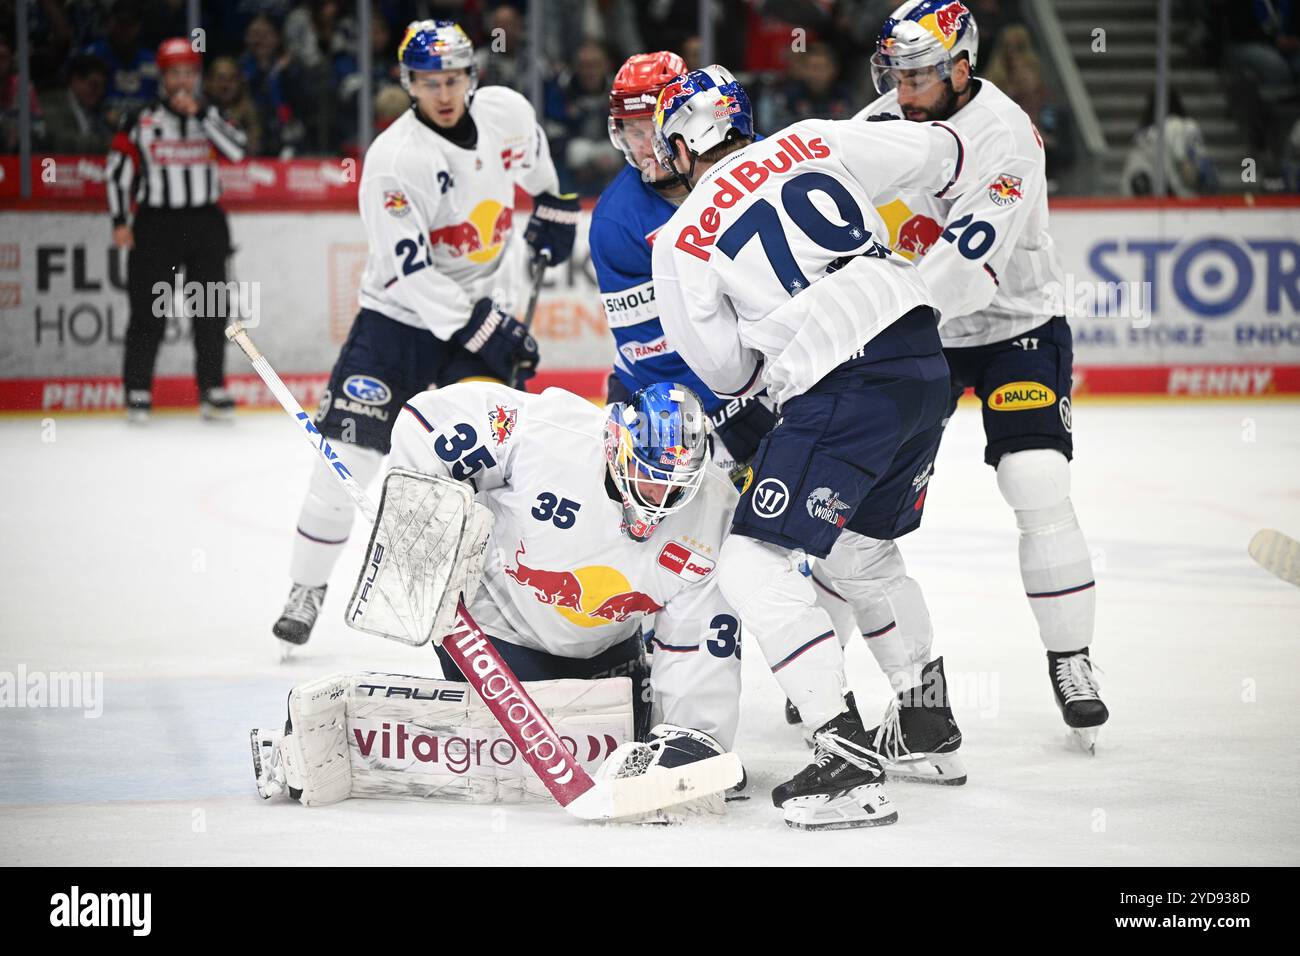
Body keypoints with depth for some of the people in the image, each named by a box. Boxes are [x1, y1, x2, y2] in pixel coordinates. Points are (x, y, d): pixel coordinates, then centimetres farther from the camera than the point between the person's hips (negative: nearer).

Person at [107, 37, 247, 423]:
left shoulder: (209, 116, 8)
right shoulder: (141, 121, 0)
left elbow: (237, 150, -10)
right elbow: (117, 170, 1)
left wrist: (200, 113, -14)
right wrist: (120, 222, -5)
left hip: (206, 223, 3)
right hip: (156, 224, -3)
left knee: (211, 310, 4)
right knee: (149, 310, -4)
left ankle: (212, 390, 12)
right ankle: (138, 390, 2)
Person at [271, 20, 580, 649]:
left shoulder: (505, 111, -6)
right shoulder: (394, 160, -21)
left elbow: (532, 157, 22)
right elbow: (410, 274, -24)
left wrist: (553, 209, 26)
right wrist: (481, 331, -26)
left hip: (487, 308, 3)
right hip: (401, 315, -3)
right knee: (350, 453, -8)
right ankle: (307, 589, 6)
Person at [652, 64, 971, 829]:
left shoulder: (681, 241, 2)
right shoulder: (812, 142, 12)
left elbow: (728, 370, 6)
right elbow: (941, 158, 17)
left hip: (843, 392, -7)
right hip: (924, 361, 7)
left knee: (756, 563, -2)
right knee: (863, 549, 27)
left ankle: (847, 760, -14)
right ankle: (932, 729, 37)